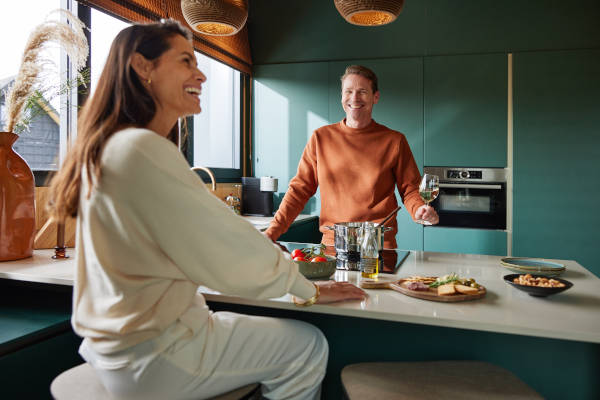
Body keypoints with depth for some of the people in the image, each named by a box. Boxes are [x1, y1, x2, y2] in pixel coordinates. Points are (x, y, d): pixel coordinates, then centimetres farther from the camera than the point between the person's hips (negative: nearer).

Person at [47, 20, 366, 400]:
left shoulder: (107, 148, 9)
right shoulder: (142, 149, -22)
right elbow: (231, 252, -19)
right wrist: (308, 290, -5)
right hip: (150, 356, -9)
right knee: (308, 345, 2)